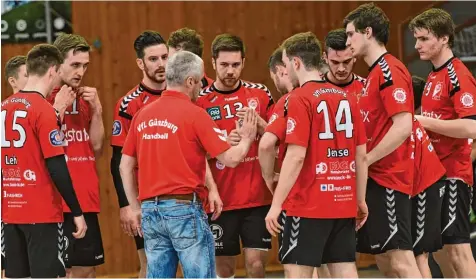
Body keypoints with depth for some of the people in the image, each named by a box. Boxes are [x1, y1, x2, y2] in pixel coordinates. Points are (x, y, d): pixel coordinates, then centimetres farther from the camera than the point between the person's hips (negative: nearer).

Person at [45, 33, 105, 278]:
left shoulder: (85, 98, 13)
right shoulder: (43, 99, -8)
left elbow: (96, 147, 11)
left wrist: (96, 110, 0)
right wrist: (58, 110, -18)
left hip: (87, 200, 7)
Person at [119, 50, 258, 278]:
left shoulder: (142, 115, 10)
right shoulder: (194, 114, -8)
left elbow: (126, 166, 14)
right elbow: (231, 159, -8)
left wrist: (134, 208, 20)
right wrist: (247, 139, 12)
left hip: (151, 209, 6)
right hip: (184, 208, -6)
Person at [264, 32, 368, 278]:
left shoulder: (300, 98, -10)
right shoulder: (347, 98, 8)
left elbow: (296, 156, -16)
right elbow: (361, 156, 10)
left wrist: (276, 204, -13)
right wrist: (361, 199, 18)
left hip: (308, 204, -6)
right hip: (344, 203, 6)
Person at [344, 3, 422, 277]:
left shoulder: (389, 70, -13)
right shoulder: (376, 73, 18)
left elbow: (403, 127, -21)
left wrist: (364, 161, -16)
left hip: (389, 178, -10)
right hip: (377, 177, 10)